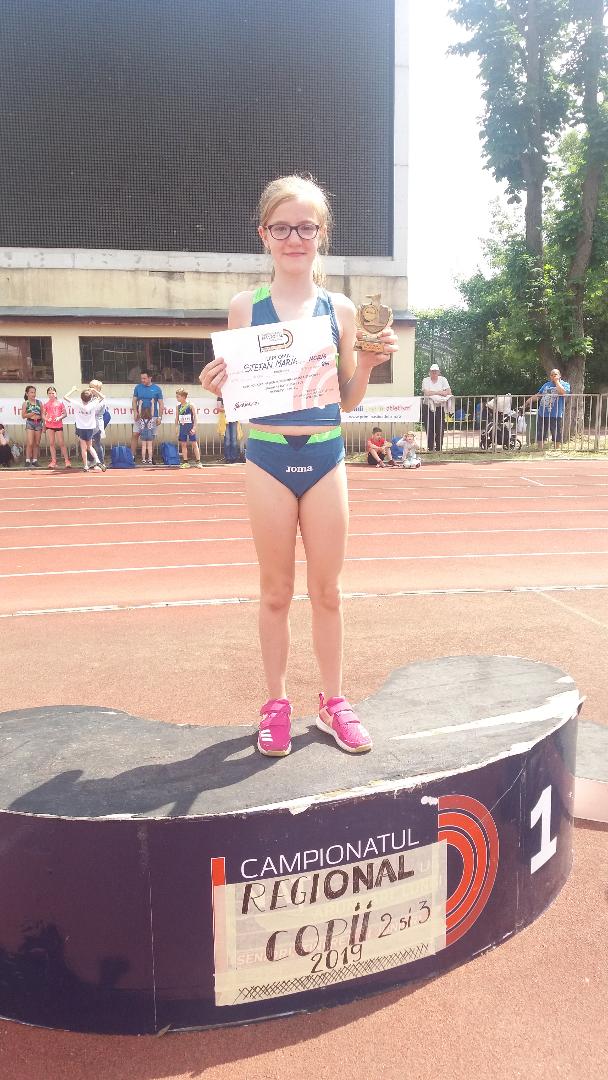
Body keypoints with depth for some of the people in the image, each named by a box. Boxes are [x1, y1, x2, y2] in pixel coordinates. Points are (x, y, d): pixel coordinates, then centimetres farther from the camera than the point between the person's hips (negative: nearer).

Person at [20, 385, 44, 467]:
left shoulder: (39, 402, 9)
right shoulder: (25, 403, 2)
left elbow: (42, 414, 10)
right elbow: (23, 415, 2)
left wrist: (44, 423, 3)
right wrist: (30, 414, -17)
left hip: (38, 423, 3)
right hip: (30, 423, -3)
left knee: (37, 443, 5)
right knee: (30, 443, -10)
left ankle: (35, 461, 11)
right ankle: (28, 461, -7)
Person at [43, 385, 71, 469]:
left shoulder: (60, 402, 4)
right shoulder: (46, 404, 8)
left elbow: (65, 414, 3)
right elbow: (43, 414, 8)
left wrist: (60, 417, -14)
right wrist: (46, 418, -12)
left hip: (59, 425, -2)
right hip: (49, 425, 2)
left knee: (61, 443, -3)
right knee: (51, 443, 3)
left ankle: (67, 460, 5)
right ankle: (53, 461, 8)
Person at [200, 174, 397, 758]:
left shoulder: (340, 308, 3)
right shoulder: (245, 307, 0)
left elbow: (348, 399, 8)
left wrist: (367, 363, -9)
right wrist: (217, 385, -17)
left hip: (325, 457, 1)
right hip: (268, 457, -1)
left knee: (327, 590, 10)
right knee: (275, 592, 10)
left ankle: (332, 701, 28)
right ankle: (276, 704, 27)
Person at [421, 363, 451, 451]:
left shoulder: (443, 379, 7)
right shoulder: (426, 380, 2)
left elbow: (449, 392, -3)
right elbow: (426, 393, -14)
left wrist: (432, 393, -12)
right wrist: (439, 392, -10)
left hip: (440, 408, 1)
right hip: (428, 408, -1)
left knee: (440, 429, 0)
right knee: (429, 430, -1)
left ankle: (439, 449, 10)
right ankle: (430, 449, 7)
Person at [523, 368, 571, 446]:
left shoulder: (565, 384, 2)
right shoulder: (546, 385, 18)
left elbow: (562, 392, -19)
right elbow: (538, 395, 22)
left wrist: (557, 381, -8)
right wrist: (528, 401, 15)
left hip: (555, 415, -5)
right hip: (542, 414, 5)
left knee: (557, 437, -1)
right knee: (540, 436, 11)